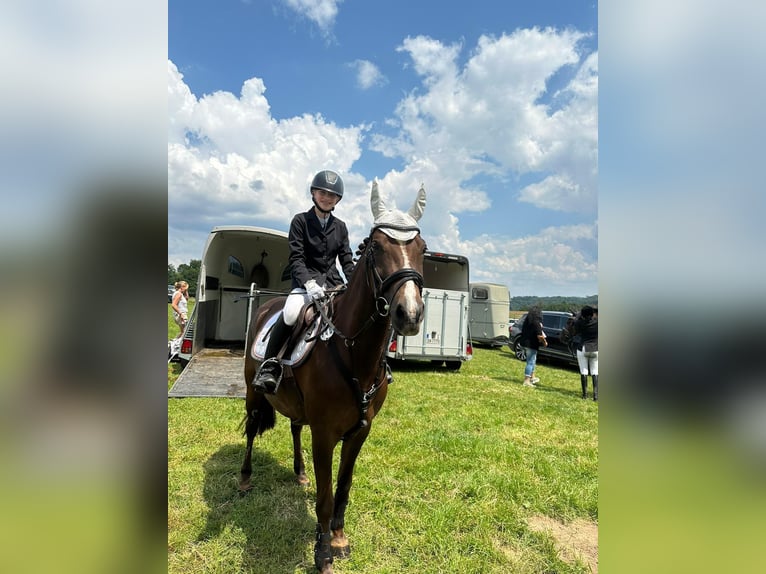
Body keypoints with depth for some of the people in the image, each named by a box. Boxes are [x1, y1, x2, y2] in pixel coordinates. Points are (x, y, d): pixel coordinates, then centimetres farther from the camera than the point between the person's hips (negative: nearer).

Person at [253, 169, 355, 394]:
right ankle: (269, 365, -16)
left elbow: (347, 260, 9)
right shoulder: (300, 221, -1)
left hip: (333, 281, 5)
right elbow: (296, 258, -8)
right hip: (306, 281, -4)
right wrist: (309, 283, -25)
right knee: (291, 313, -34)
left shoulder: (340, 227, 10)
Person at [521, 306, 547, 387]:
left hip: (525, 343, 9)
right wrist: (544, 342, -3)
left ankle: (532, 377, 37)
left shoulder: (526, 321, 5)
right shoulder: (537, 323, -19)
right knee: (530, 362, -2)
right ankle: (527, 381, -1)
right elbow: (539, 336, -22)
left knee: (532, 361, 24)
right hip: (532, 345, -9)